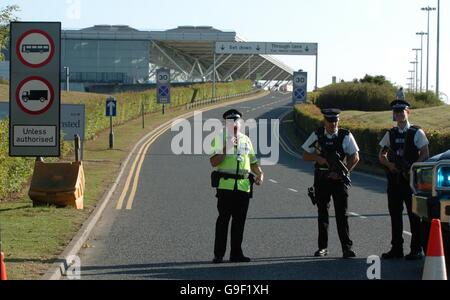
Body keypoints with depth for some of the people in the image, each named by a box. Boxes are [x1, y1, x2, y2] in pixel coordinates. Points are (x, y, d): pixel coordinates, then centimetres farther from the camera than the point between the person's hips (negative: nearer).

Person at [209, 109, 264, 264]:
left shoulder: (246, 140, 18)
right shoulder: (219, 139, 2)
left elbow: (253, 162, 25)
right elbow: (214, 162, -7)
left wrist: (260, 173, 7)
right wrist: (225, 148, -17)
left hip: (244, 186, 5)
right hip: (225, 185, -5)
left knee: (239, 221, 6)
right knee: (223, 219, -6)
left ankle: (236, 253, 13)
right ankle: (218, 254, -3)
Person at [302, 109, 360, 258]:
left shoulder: (346, 136, -2)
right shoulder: (317, 135, 3)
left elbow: (355, 157, -1)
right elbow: (305, 156, 7)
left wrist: (343, 172, -12)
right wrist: (318, 158, -13)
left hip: (339, 179, -2)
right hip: (322, 179, 2)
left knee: (342, 214, -6)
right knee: (322, 213, 8)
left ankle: (347, 247, -6)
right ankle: (323, 247, 15)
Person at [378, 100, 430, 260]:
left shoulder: (417, 133, -1)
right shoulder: (391, 134, 12)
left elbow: (425, 154, -4)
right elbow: (382, 155, 16)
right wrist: (389, 164, -5)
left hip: (411, 179, -4)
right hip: (394, 179, 5)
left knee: (414, 214, -2)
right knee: (395, 213, 7)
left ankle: (417, 249, 3)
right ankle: (396, 249, 14)